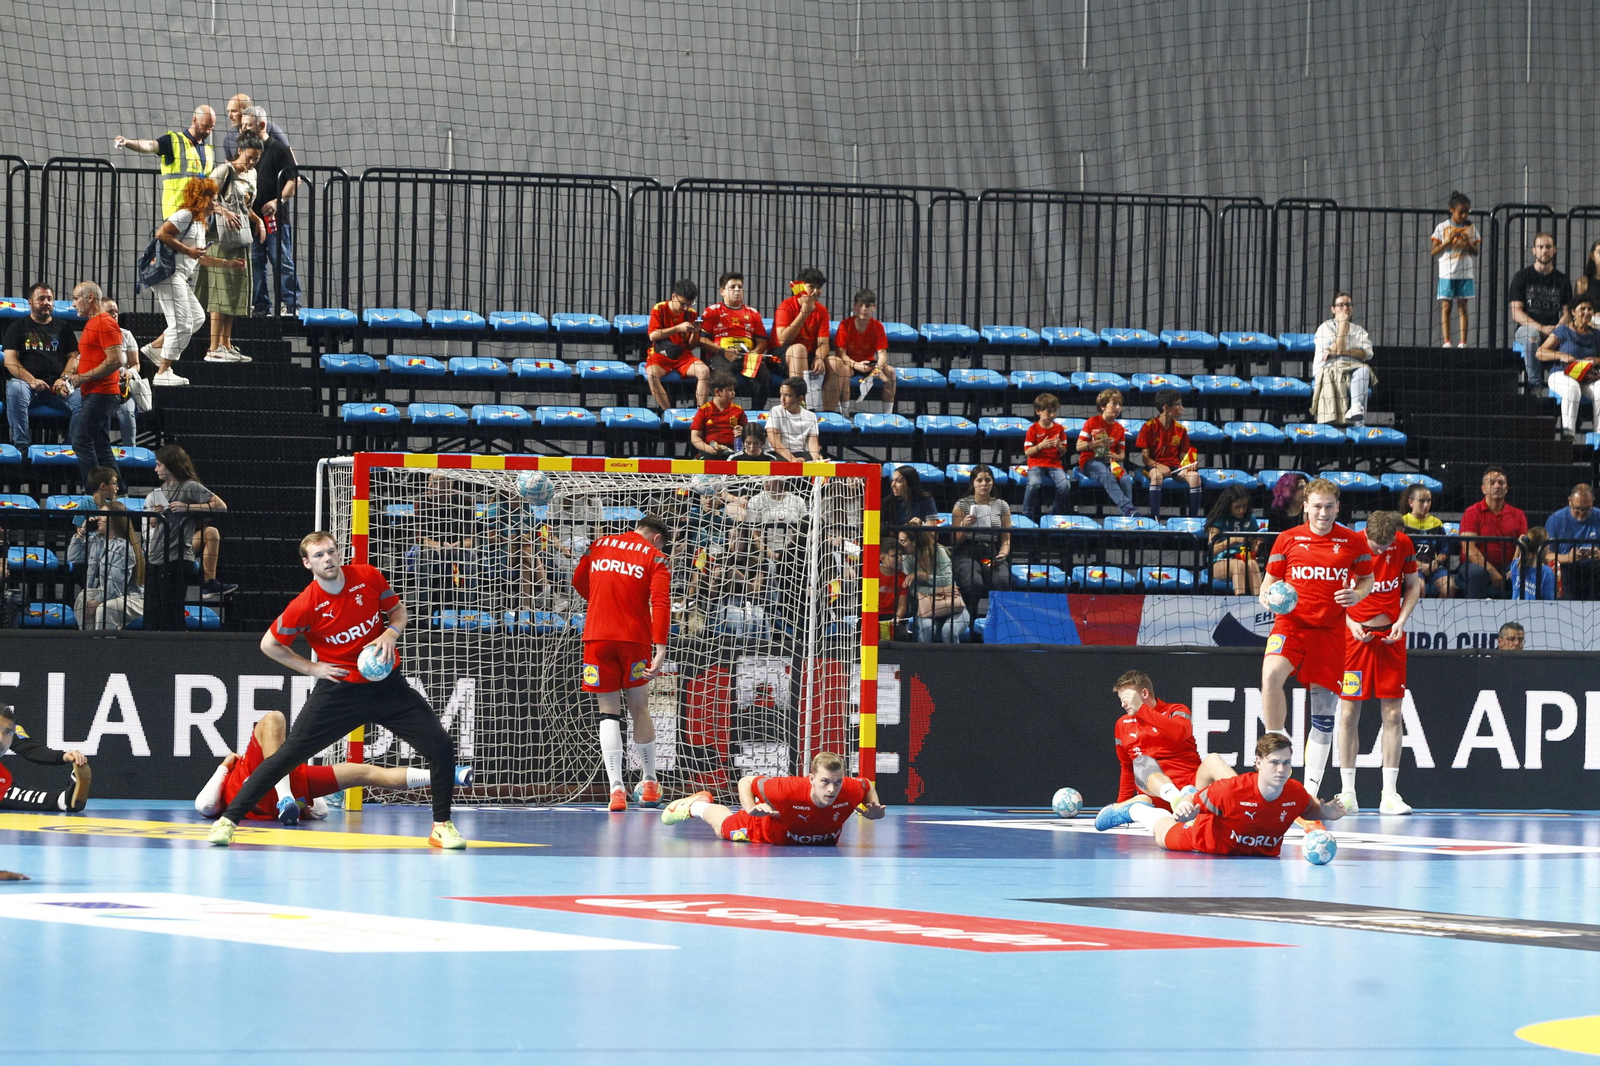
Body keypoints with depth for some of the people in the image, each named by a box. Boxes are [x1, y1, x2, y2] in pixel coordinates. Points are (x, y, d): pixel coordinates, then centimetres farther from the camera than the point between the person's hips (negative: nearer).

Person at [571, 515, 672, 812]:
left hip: (597, 636, 1)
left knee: (608, 713, 2)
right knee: (639, 708, 14)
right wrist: (660, 649, -17)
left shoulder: (599, 546, 11)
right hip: (635, 639, -1)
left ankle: (616, 788, -10)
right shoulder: (656, 558, 2)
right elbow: (661, 603, -11)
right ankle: (649, 783, 21)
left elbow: (578, 582, 26)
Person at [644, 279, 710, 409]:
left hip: (683, 356, 3)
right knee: (651, 374, -35)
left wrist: (694, 333, -14)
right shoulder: (659, 309, -4)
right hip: (661, 355, -3)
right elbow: (653, 335, -16)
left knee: (704, 371, -26)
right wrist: (678, 328, -21)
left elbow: (692, 346, 9)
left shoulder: (690, 313, 4)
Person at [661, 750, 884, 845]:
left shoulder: (850, 791, -41)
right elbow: (746, 782, -31)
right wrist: (751, 808, -48)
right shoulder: (790, 790, -49)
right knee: (724, 828, 29)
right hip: (764, 830, -3)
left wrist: (872, 810, -31)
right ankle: (697, 804, 59)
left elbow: (868, 786, -13)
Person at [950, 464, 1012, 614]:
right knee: (974, 583, -35)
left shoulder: (1002, 506, 14)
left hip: (993, 554, 2)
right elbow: (956, 541, 7)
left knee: (1003, 581, -33)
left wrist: (1002, 554, -9)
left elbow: (1006, 539, 13)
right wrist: (964, 525, -14)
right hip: (967, 553, -2)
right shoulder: (962, 505, 9)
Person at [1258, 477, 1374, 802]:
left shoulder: (1353, 541, 5)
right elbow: (1270, 580, 12)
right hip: (1291, 622, -1)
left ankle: (1311, 789, 12)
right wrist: (1267, 597, -11)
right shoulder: (1287, 539, 5)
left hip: (1330, 630, 1)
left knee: (1324, 708, 3)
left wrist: (1356, 595, -6)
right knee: (1271, 673, -33)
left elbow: (1367, 579, 17)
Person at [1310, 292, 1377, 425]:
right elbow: (1338, 348, -8)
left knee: (1364, 369, -34)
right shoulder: (1325, 328, 9)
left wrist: (1343, 352, -11)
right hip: (1329, 371, -2)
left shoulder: (1358, 330, 21)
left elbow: (1367, 353, 3)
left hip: (1353, 370, 2)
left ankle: (1356, 408, -46)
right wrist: (1343, 323, -2)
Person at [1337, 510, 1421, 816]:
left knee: (1392, 713, -1)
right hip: (1354, 634, -2)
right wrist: (1349, 623, -15)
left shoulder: (1404, 545, -4)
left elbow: (1413, 586, 10)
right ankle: (1347, 792, 5)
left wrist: (1401, 621, -4)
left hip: (1390, 636, 2)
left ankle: (1389, 794, 1)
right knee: (1349, 712, -2)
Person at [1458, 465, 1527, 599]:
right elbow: (1468, 548, -10)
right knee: (1477, 572, -38)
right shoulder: (1472, 513, -1)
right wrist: (1492, 572, -21)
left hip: (1506, 568, 3)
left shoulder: (1518, 516, 10)